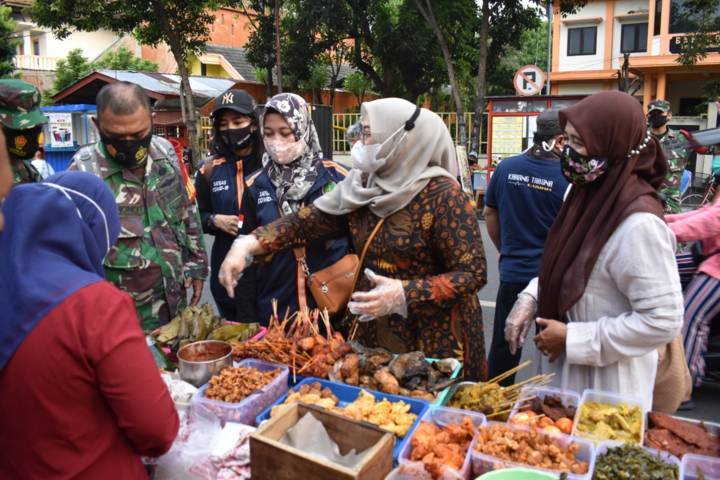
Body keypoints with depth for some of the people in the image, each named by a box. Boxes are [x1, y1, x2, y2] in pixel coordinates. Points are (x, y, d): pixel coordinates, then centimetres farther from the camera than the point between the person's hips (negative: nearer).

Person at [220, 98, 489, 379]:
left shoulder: (442, 194, -18)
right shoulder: (361, 187, -1)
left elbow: (473, 273, -19)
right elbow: (305, 221, -1)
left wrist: (404, 294, -30)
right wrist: (247, 245, -15)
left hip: (435, 340, -5)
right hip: (372, 334, 5)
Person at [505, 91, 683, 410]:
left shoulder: (638, 223, -27)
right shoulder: (587, 194, -2)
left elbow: (662, 321, -26)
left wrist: (572, 339, -21)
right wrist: (531, 297, -4)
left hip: (605, 379, -7)